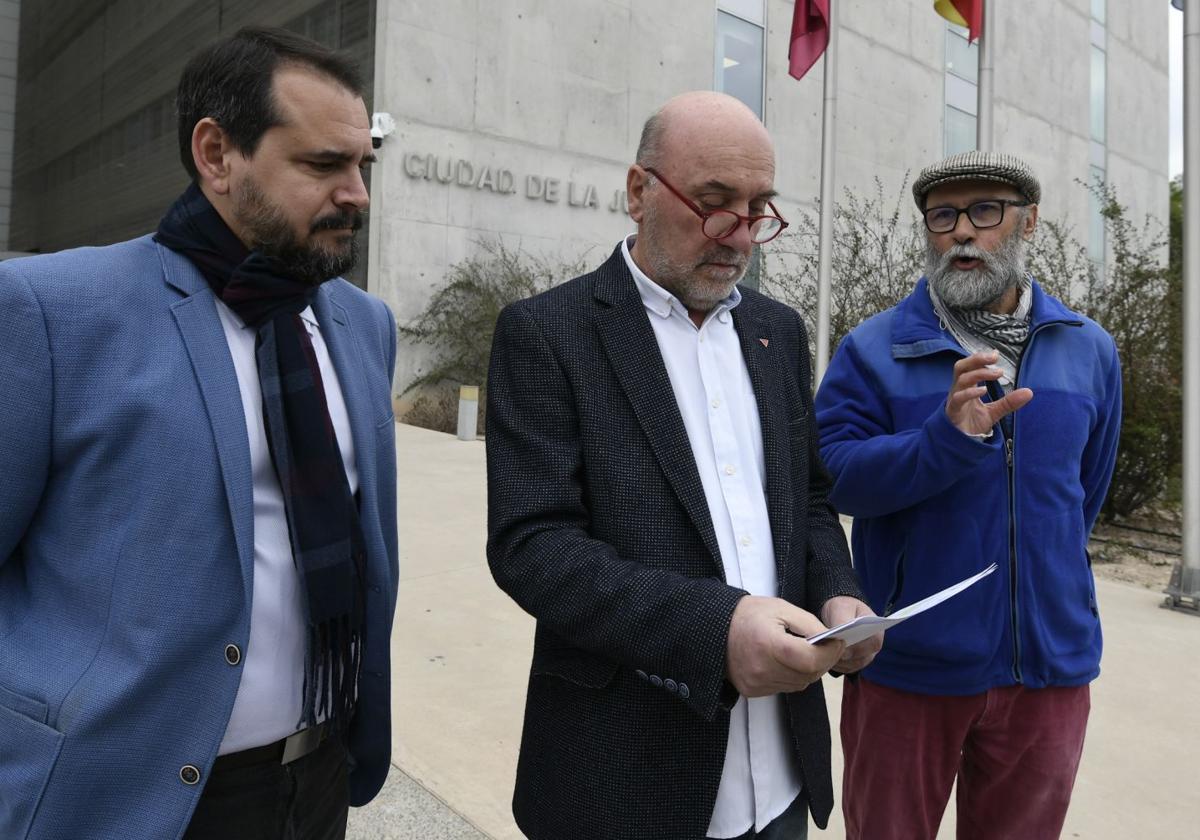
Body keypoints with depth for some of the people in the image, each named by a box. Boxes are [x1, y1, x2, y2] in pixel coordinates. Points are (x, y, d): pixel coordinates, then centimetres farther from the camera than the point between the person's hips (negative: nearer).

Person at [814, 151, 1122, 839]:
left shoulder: (1091, 351, 5)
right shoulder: (874, 349, -6)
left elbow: (1084, 494, 17)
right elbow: (835, 476, -16)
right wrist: (949, 438, -29)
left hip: (1049, 665, 3)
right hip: (907, 663, -2)